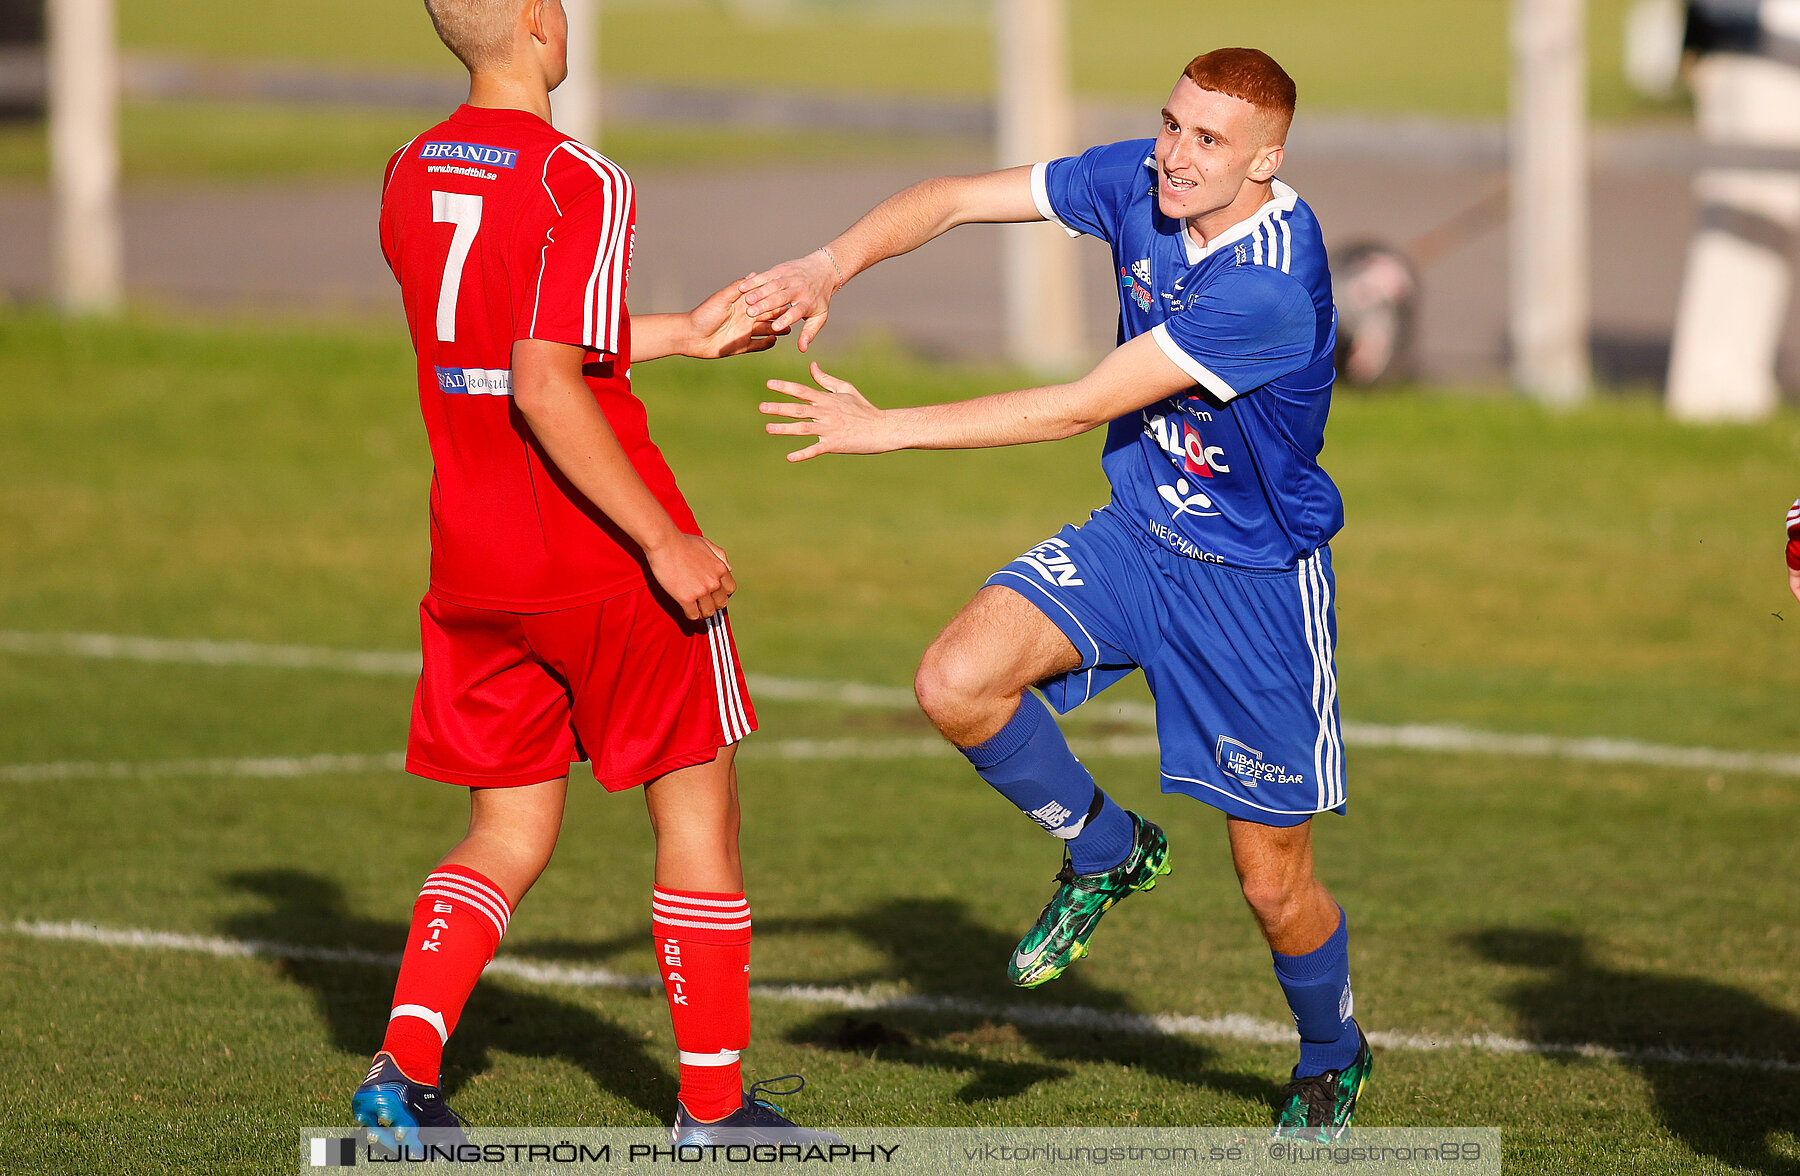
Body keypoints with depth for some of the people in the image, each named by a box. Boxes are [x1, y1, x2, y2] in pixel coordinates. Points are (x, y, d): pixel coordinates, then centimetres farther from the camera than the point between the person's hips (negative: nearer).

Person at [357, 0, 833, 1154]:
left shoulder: (412, 180, 7)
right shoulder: (580, 184, -16)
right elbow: (546, 389, -24)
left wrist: (687, 333, 25)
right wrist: (665, 541, -20)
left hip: (475, 568, 7)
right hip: (609, 562, -6)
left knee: (509, 835, 14)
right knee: (698, 809, 8)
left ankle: (404, 1069, -4)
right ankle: (714, 1104, 12)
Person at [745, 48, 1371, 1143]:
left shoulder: (1271, 285, -32)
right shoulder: (1139, 182, -10)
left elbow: (1077, 409, -30)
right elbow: (953, 198, -4)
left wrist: (888, 429, -28)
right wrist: (835, 263, -24)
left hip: (1257, 583, -6)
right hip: (1134, 537, 6)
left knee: (1273, 879, 3)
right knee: (958, 682, -20)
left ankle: (1331, 1060, 36)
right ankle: (1105, 850, 8)